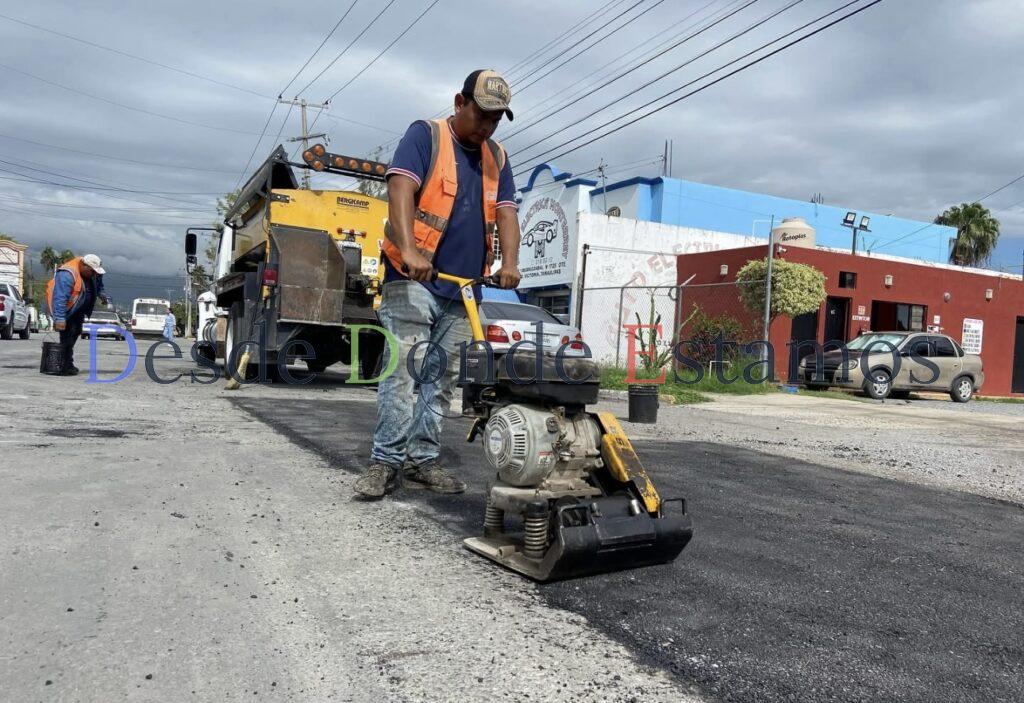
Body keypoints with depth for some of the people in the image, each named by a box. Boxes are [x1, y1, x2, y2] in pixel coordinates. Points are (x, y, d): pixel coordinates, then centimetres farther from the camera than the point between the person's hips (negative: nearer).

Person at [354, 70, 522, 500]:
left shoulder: (497, 157, 17)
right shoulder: (424, 136, 1)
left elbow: (506, 213, 6)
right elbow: (400, 190, -14)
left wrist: (510, 263, -13)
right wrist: (409, 250, -30)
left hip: (465, 288, 6)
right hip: (413, 279, -5)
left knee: (442, 379, 6)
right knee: (404, 369, -12)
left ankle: (423, 459, 14)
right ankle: (386, 461, -5)